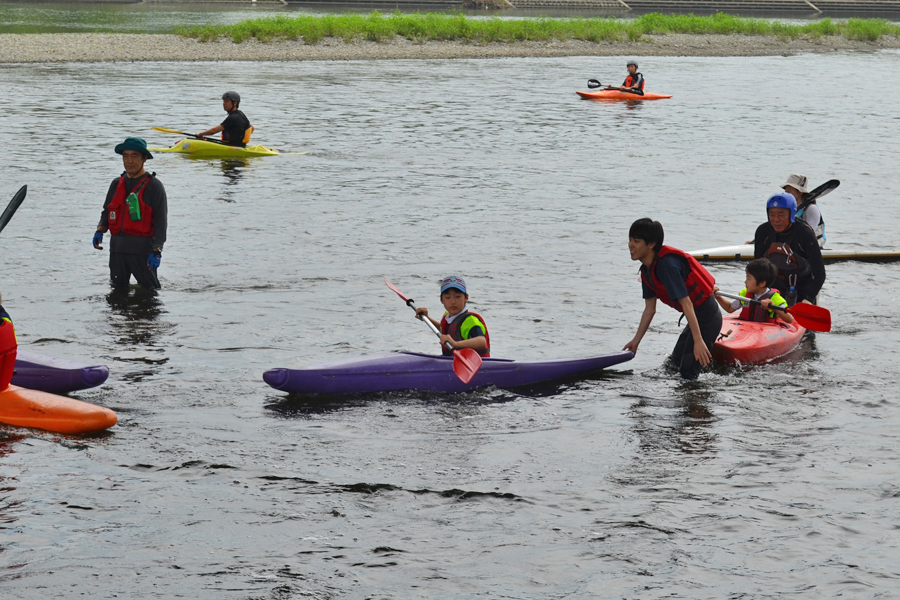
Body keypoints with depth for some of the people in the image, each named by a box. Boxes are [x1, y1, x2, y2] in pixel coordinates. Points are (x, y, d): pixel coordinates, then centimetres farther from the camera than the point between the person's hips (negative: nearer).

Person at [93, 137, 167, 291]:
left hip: (142, 249, -5)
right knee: (117, 288, 12)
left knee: (149, 289, -3)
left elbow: (161, 221, -8)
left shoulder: (153, 186, -3)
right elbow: (107, 211, 21)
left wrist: (157, 251, -16)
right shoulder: (117, 184, 14)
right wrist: (100, 230, -1)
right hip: (117, 247, 5)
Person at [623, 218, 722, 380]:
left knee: (687, 372, -9)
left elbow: (686, 303, -29)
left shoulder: (667, 265, -25)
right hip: (696, 318, 10)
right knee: (674, 364, 19)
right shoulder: (647, 270, 5)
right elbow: (649, 309, 14)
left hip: (707, 317, -10)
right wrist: (636, 341, 17)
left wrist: (698, 341, -31)